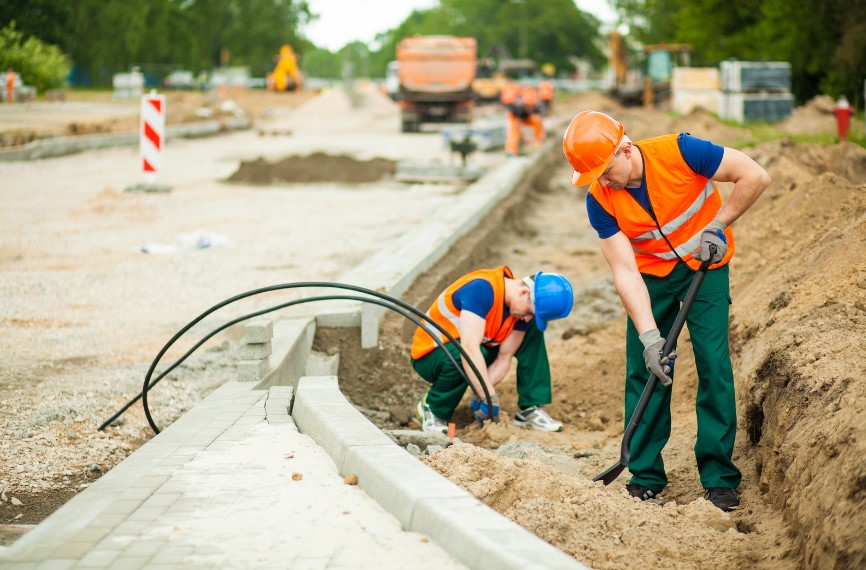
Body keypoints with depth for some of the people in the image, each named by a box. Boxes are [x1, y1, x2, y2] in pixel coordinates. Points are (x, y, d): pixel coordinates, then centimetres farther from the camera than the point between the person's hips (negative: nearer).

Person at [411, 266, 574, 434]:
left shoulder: (523, 309, -9)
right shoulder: (482, 289, -33)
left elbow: (504, 358, -10)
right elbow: (469, 348, -41)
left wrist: (482, 394, -27)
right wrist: (490, 398, -42)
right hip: (429, 356, -7)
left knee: (533, 331, -5)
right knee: (462, 357, -40)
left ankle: (530, 409, -6)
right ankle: (432, 408, -12)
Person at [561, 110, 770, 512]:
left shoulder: (679, 152, -28)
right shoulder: (600, 200, -19)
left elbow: (755, 176, -22)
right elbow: (625, 272, -20)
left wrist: (717, 226, -20)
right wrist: (649, 335, -28)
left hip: (705, 266, -2)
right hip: (651, 275, 2)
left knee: (713, 364, -9)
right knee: (643, 370, -4)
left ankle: (719, 478, -3)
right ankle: (645, 477, 6)